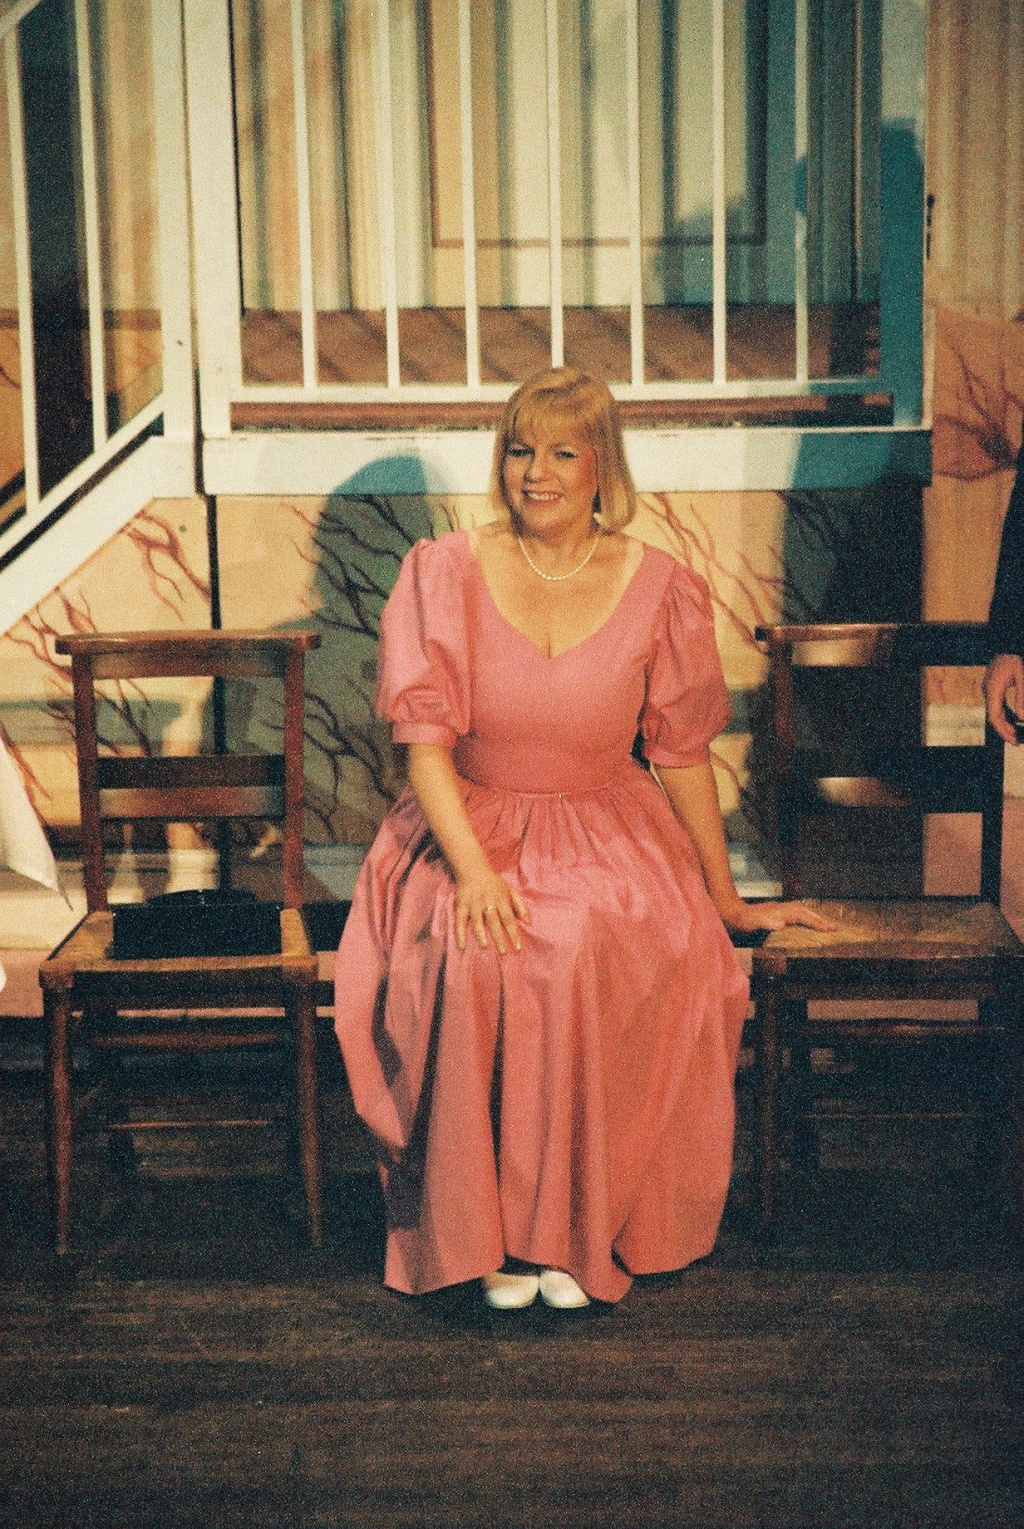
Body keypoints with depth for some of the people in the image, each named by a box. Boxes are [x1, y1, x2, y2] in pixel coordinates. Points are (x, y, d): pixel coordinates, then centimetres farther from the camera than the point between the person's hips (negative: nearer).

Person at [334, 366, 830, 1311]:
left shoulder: (656, 587, 2)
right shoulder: (446, 573, -1)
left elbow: (684, 754, 9)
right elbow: (425, 741, -6)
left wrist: (727, 901, 14)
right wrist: (474, 868, -22)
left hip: (609, 834, 0)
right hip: (471, 827, 0)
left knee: (597, 954, -34)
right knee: (478, 959, -33)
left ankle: (579, 1230, -19)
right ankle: (491, 1231, -20)